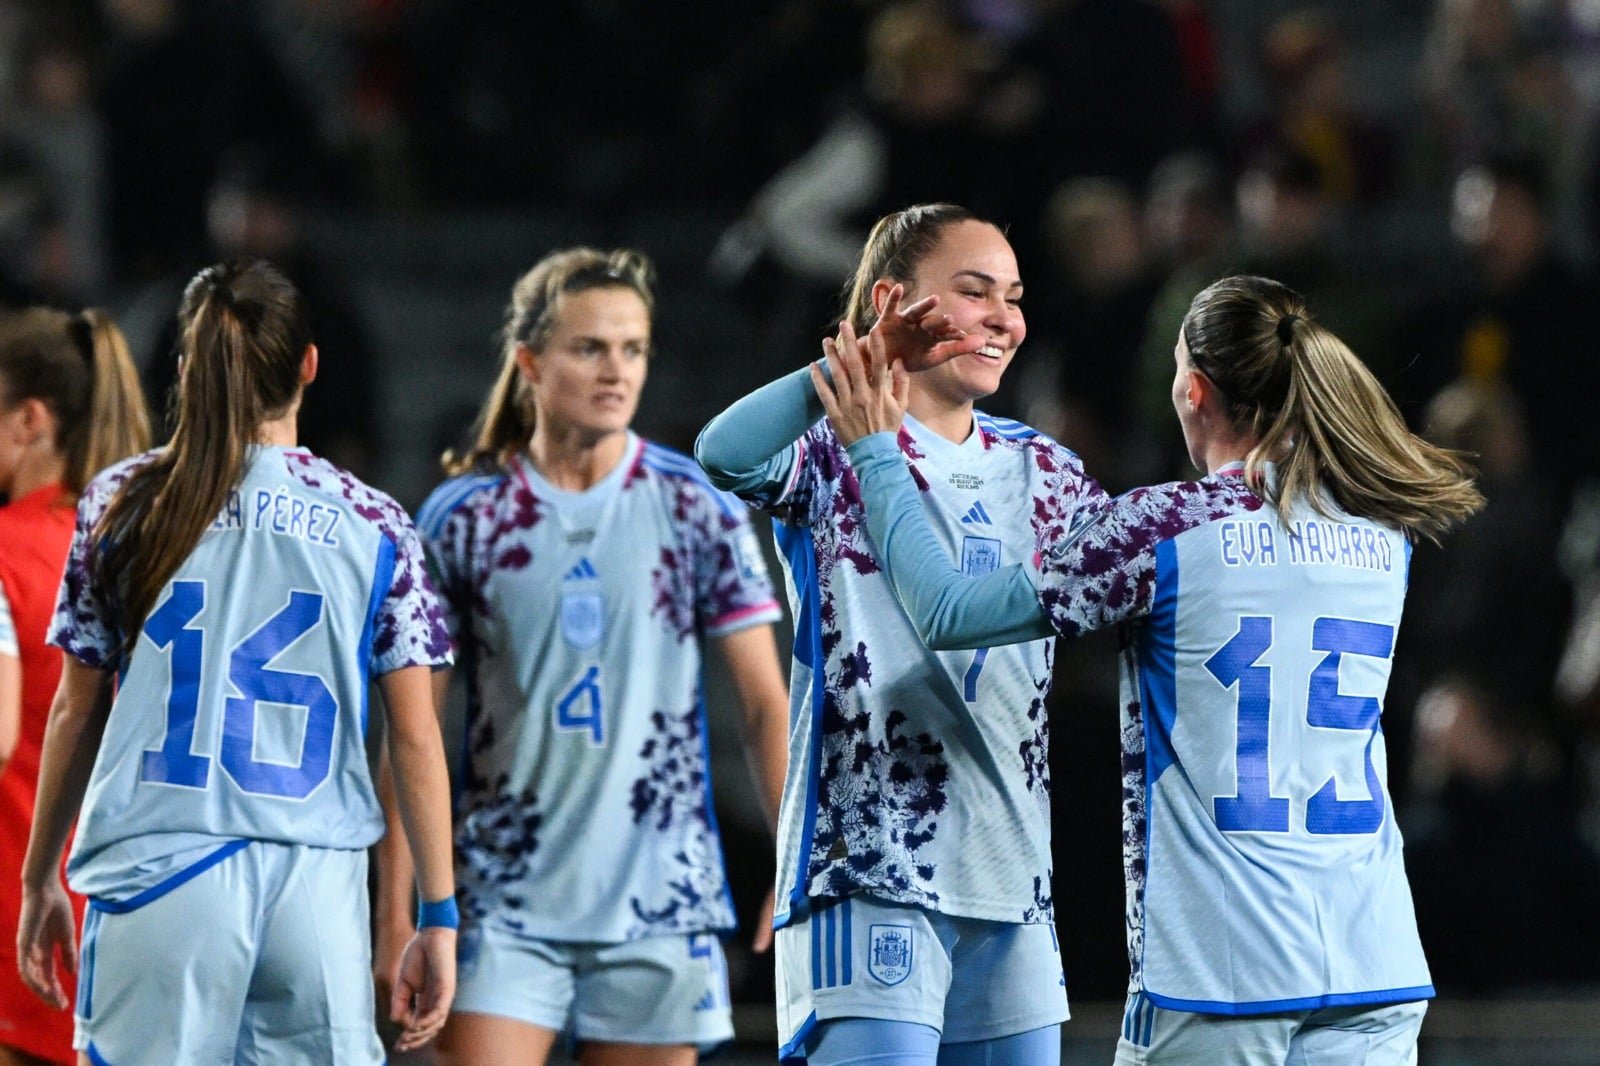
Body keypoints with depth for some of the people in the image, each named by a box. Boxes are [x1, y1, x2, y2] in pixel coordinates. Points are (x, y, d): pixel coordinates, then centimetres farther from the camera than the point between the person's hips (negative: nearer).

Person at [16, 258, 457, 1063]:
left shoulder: (121, 505, 5)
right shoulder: (374, 526, 6)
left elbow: (76, 712, 10)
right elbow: (416, 738, 5)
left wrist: (38, 881, 20)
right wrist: (438, 918, 10)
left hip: (159, 876, -1)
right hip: (319, 879, 1)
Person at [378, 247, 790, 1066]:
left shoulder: (697, 508, 2)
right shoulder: (462, 517, 1)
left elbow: (764, 703, 4)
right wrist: (397, 907, -2)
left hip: (660, 901, 1)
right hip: (503, 899, -1)